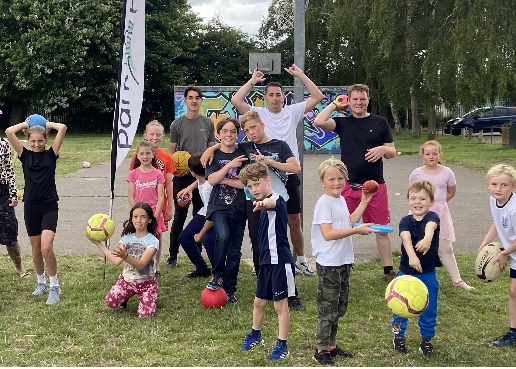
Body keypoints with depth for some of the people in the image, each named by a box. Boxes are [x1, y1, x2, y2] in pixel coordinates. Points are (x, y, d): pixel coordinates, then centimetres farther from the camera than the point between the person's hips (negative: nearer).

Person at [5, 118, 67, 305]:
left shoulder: (51, 154, 0)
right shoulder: (25, 155, 4)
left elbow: (62, 128, -10)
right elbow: (9, 132, -5)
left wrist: (47, 124, 5)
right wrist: (25, 124, 8)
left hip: (49, 206, -3)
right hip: (31, 206, 3)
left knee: (46, 248, -16)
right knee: (36, 248, 13)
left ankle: (54, 287, -3)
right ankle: (41, 282, 31)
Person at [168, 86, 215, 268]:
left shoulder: (208, 123, 4)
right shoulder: (177, 124, -1)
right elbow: (171, 151, 1)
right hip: (182, 176, -2)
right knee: (180, 216, 4)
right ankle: (173, 255, 13)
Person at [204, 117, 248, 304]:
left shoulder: (243, 155, 2)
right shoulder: (213, 155, 4)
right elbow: (212, 180, -9)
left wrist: (224, 179, -9)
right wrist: (230, 165, -18)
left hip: (239, 208, 1)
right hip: (219, 206, -1)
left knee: (235, 251, 5)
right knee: (223, 236, -28)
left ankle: (230, 290, 18)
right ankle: (218, 275, -3)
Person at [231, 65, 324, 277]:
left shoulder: (292, 112, 6)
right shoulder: (258, 114, 0)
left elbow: (317, 97, 1)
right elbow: (235, 101, -13)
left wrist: (301, 75, -1)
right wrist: (252, 81, -6)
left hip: (289, 176, 2)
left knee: (294, 221, 11)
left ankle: (300, 259, 24)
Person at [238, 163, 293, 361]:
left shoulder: (276, 199, -16)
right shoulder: (263, 205, 10)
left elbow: (273, 203, -43)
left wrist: (263, 203, -64)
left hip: (280, 261, -8)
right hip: (266, 260, 8)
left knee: (280, 304, 2)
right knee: (259, 301, 20)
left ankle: (282, 345, 14)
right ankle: (255, 335, 40)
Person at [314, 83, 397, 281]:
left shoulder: (380, 123, 5)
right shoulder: (343, 122, 4)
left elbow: (392, 152, 8)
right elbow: (319, 122, -14)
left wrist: (383, 149, -14)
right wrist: (335, 105, -2)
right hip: (349, 185, 0)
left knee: (382, 229, 7)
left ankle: (388, 270, 18)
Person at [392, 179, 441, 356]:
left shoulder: (432, 217, -10)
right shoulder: (406, 221, -7)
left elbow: (430, 226, -35)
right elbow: (406, 238, -27)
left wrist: (427, 238, -59)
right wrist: (411, 256, -47)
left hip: (428, 274, 0)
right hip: (406, 272, 1)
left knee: (429, 308, 10)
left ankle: (426, 339, 28)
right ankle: (398, 336, 32)